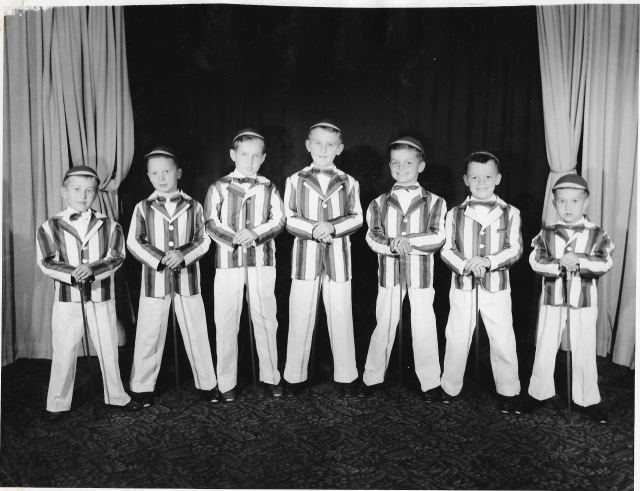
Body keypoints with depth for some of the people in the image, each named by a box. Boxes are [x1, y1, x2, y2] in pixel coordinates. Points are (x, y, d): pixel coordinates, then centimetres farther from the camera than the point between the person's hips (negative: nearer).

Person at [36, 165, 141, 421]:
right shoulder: (50, 227, -1)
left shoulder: (108, 225, 1)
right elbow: (46, 262, -8)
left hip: (102, 297, 1)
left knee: (109, 349, 12)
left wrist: (93, 270, -24)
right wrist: (73, 274, -24)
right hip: (66, 299, -1)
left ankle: (117, 396, 28)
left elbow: (117, 256, -7)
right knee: (64, 352, 7)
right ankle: (58, 404, 24)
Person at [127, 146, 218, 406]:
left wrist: (183, 255, -16)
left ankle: (206, 383, 20)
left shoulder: (193, 206, 3)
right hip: (154, 278, 0)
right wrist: (160, 259, -15)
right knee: (149, 334, 6)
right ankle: (142, 386, 22)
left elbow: (203, 239, 0)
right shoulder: (143, 208, 2)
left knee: (196, 332, 7)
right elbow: (134, 242, -2)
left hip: (187, 277, 0)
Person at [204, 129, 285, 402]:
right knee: (226, 321, 3)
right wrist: (234, 239, -21)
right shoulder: (219, 187, 4)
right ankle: (227, 382, 15)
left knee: (265, 319, 7)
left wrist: (255, 233, -19)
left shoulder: (269, 188, 8)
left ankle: (271, 377, 21)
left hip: (262, 260, 1)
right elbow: (211, 223, -4)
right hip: (228, 260, -1)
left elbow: (279, 220, -2)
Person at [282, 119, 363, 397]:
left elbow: (357, 218, 3)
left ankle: (346, 376, 19)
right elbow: (289, 218, 0)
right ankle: (294, 376, 18)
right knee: (300, 316, 5)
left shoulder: (348, 182, 7)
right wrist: (313, 229, -16)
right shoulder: (295, 180, 5)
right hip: (305, 255, 0)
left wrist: (333, 226, -14)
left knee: (341, 316, 5)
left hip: (338, 256, 0)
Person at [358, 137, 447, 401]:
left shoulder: (434, 202, 3)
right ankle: (372, 377, 23)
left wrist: (406, 240, -20)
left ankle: (430, 383, 18)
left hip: (421, 272, -1)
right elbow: (373, 237, -5)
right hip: (389, 272, 1)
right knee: (383, 325, 10)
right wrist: (394, 246, -24)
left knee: (424, 327, 4)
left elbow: (438, 237, -8)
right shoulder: (379, 203, 7)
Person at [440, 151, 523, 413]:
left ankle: (509, 392, 24)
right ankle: (450, 387, 27)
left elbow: (515, 249, -6)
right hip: (462, 286, 1)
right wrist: (465, 265, -20)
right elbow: (447, 249, -2)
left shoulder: (510, 213, 0)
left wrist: (488, 261, -20)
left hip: (497, 287, 0)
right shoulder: (455, 214, 1)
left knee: (503, 341, 5)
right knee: (456, 339, 10)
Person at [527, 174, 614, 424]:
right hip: (552, 300, 1)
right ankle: (538, 393, 26)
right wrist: (560, 264, -28)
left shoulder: (596, 234, -3)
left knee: (584, 351, 9)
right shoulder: (546, 234, 0)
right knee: (545, 348, 10)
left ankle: (587, 400, 23)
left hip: (584, 302, -1)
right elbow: (536, 261, -12)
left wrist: (579, 260, -31)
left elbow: (605, 263, -15)